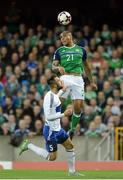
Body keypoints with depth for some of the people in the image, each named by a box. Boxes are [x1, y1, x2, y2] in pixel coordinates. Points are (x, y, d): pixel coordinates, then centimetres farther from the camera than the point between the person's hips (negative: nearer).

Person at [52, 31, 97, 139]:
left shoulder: (81, 50, 15)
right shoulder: (59, 51, 11)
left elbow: (86, 66, 22)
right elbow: (53, 66, 4)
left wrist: (91, 81, 23)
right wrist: (58, 68, -20)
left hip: (78, 79, 1)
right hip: (65, 78, -1)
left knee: (78, 107, -4)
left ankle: (73, 129, 13)